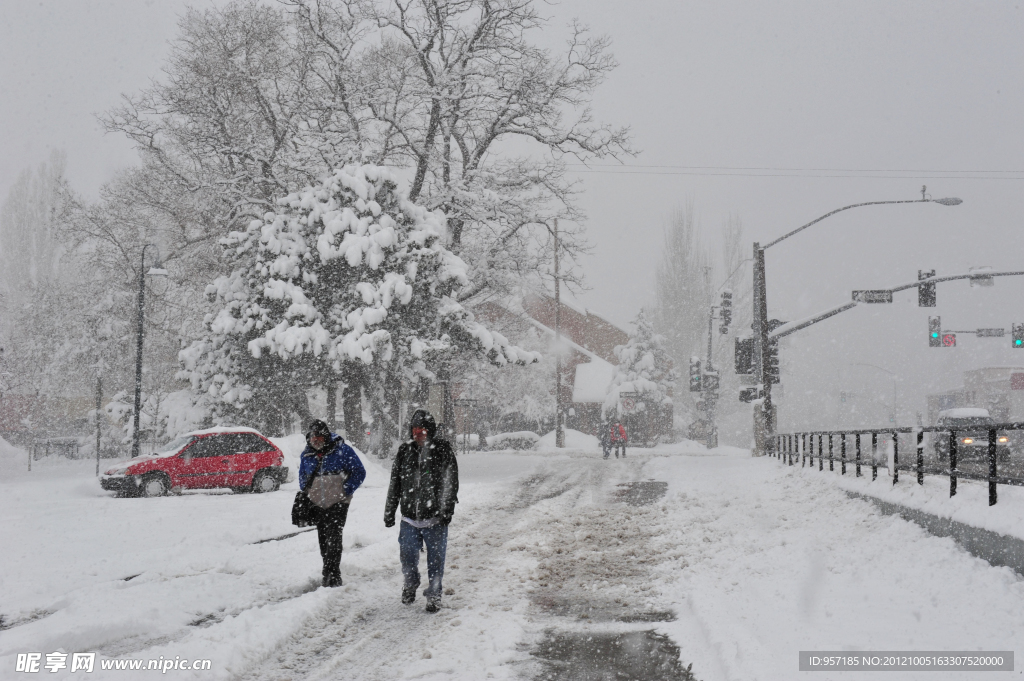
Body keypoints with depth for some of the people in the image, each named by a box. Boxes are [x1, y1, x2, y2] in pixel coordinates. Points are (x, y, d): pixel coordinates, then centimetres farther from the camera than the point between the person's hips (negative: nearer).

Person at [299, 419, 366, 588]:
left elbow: (359, 472, -5)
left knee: (333, 539, -14)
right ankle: (331, 576, 20)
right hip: (317, 505, 5)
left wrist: (346, 491, -11)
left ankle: (332, 576, -14)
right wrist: (305, 494, 9)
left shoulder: (342, 450, -9)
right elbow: (302, 476, 24)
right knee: (323, 540, 9)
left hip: (338, 504, -5)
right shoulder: (306, 455, 6)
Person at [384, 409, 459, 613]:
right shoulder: (405, 451, 7)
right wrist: (389, 512, 11)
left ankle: (434, 595, 21)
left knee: (435, 559, 4)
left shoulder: (443, 450, -2)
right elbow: (395, 484, 13)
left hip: (435, 518, -3)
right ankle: (410, 583, 38)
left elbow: (451, 483, -4)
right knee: (407, 555, 9)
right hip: (409, 518, 3)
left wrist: (447, 510, -12)